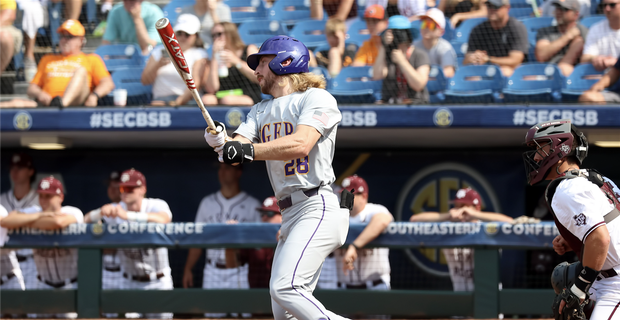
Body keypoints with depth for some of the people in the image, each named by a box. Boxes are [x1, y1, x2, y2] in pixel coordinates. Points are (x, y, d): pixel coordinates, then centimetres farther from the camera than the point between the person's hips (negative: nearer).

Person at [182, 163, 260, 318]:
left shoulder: (252, 205, 4)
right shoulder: (207, 203, 15)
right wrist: (188, 269, 9)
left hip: (239, 273, -3)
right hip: (212, 271, 3)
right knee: (211, 315, 3)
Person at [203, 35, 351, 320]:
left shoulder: (316, 98, -2)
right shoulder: (261, 112, 23)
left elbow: (300, 144, -19)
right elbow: (239, 145, 7)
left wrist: (246, 150, -23)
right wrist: (222, 142, -16)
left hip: (319, 208, -9)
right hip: (291, 216, 9)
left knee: (284, 288, -25)